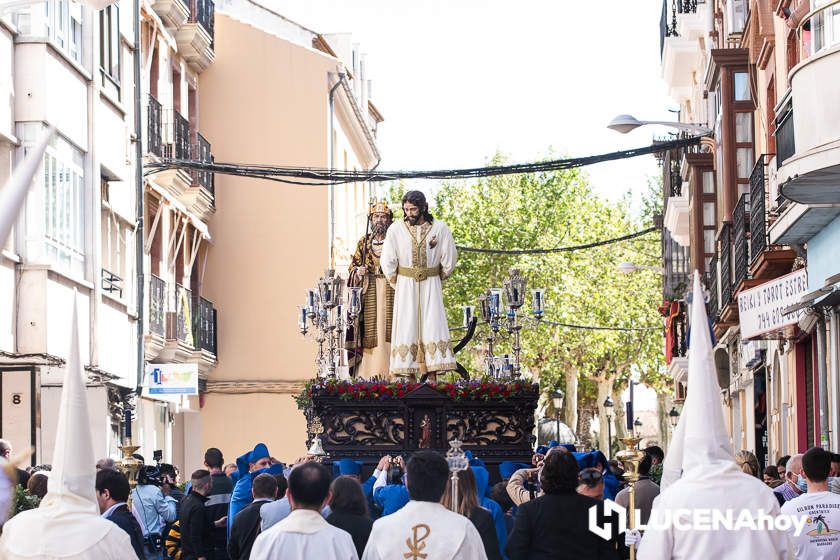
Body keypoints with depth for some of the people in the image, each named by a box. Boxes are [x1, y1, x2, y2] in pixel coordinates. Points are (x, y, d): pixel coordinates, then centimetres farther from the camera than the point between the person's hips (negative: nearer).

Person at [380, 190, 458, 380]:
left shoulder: (440, 228, -6)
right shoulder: (396, 229, -6)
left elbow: (449, 261, 4)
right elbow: (387, 262, 2)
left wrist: (437, 280, 11)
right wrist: (397, 284, 7)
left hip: (431, 286, 0)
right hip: (405, 286, 0)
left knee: (432, 327, -7)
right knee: (407, 328, -4)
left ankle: (432, 378, -8)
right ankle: (411, 379, -3)